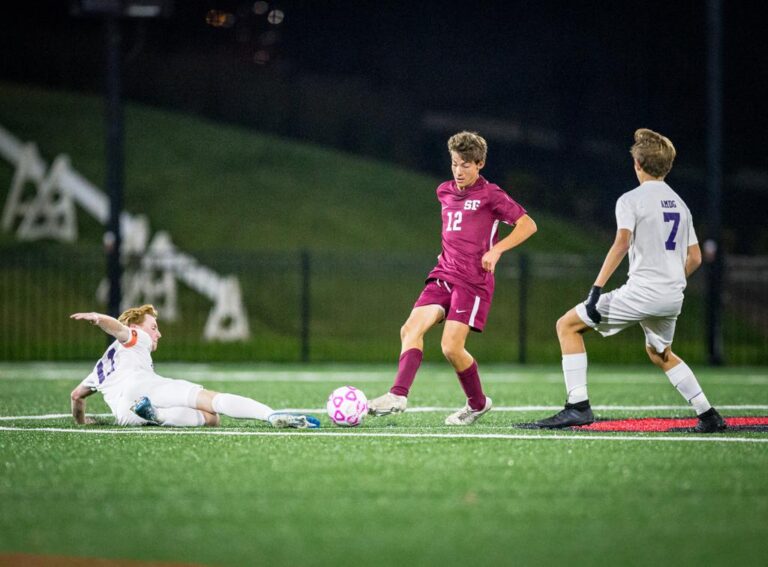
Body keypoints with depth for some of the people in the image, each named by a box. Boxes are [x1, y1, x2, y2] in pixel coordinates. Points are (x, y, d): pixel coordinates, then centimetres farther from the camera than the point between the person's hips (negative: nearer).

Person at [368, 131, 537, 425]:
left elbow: (528, 224, -6)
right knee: (412, 328, -16)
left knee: (451, 346, -15)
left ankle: (478, 403, 7)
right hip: (443, 276, 6)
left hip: (473, 281, -6)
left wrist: (496, 249, -16)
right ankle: (398, 395, -26)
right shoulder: (444, 192, 15)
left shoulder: (490, 194, -4)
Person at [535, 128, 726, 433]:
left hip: (641, 291, -7)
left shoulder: (631, 199, -4)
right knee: (660, 355, 32)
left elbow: (622, 243, -19)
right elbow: (694, 258, 18)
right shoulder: (679, 203, 17)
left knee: (567, 325, 2)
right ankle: (708, 416, 25)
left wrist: (596, 290, -22)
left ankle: (578, 405, -9)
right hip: (674, 298, 7)